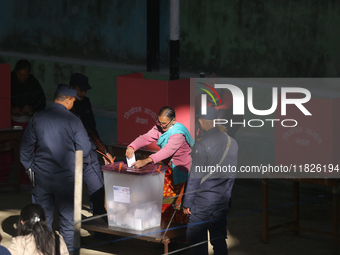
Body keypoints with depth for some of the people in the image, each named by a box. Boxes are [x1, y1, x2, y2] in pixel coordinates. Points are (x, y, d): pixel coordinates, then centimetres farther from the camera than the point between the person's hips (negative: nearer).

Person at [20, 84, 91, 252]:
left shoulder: (37, 118, -2)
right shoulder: (73, 121, -11)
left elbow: (25, 147, 4)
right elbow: (84, 150, -9)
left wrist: (30, 167, 15)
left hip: (42, 176, 3)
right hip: (66, 176, -3)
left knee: (43, 218, 13)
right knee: (67, 217, 9)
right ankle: (67, 249, 13)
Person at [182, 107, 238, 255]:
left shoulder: (201, 145, -15)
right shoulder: (232, 142, 4)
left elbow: (195, 177, -14)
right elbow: (233, 174, 10)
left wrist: (187, 202, -7)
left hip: (203, 200, -6)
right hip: (222, 201, 6)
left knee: (196, 238, 2)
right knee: (219, 239, 11)